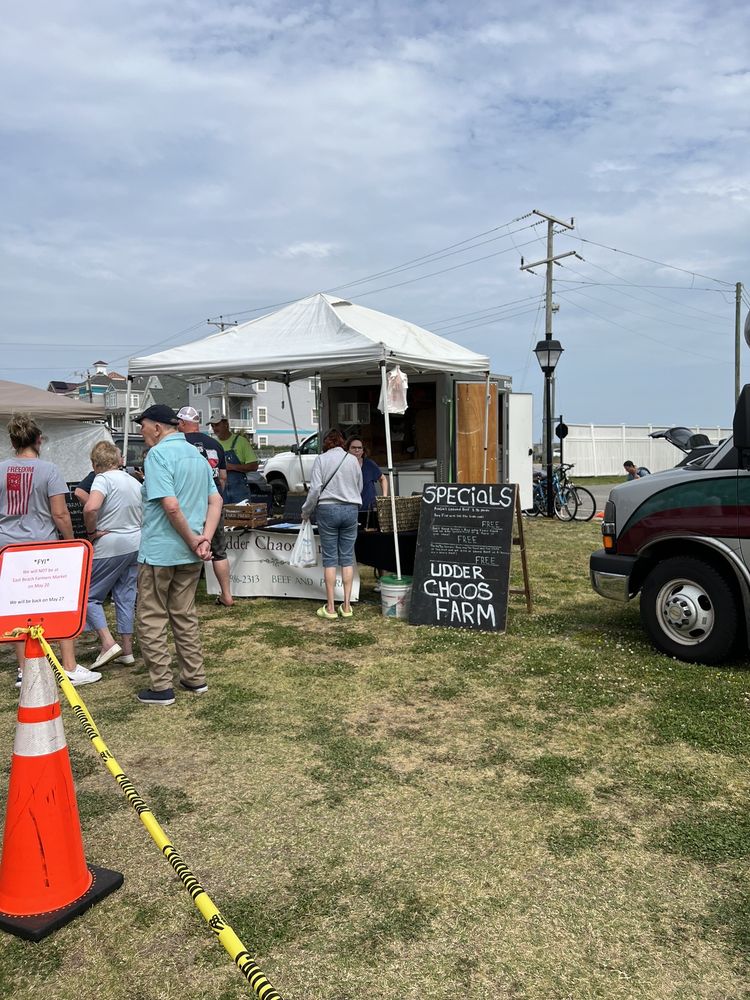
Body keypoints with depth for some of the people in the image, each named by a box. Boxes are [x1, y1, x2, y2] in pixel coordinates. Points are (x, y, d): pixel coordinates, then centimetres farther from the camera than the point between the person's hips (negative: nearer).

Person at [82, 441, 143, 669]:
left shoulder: (103, 479, -13)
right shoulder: (134, 481, 12)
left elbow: (90, 508, -30)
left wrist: (92, 531, -16)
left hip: (109, 547, -7)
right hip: (135, 546, 7)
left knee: (90, 595, 5)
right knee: (126, 596, 13)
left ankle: (108, 643, -7)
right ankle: (127, 650, 17)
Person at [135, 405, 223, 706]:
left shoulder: (158, 455, -14)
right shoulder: (197, 454, 12)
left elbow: (171, 506, -24)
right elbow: (215, 501, 9)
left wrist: (192, 540, -14)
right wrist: (205, 538, -1)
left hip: (159, 551, -8)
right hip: (190, 554, 8)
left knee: (152, 619, 4)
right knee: (185, 616, 17)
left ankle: (161, 687, 7)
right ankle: (195, 678, 23)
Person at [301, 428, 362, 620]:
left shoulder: (321, 459, -2)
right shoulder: (353, 460, 6)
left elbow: (315, 489, -8)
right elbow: (359, 488, 13)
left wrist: (306, 512, 4)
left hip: (328, 510, -2)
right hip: (351, 509, 2)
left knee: (330, 558, 2)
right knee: (347, 558, 6)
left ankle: (330, 607, 3)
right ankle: (347, 606, 7)